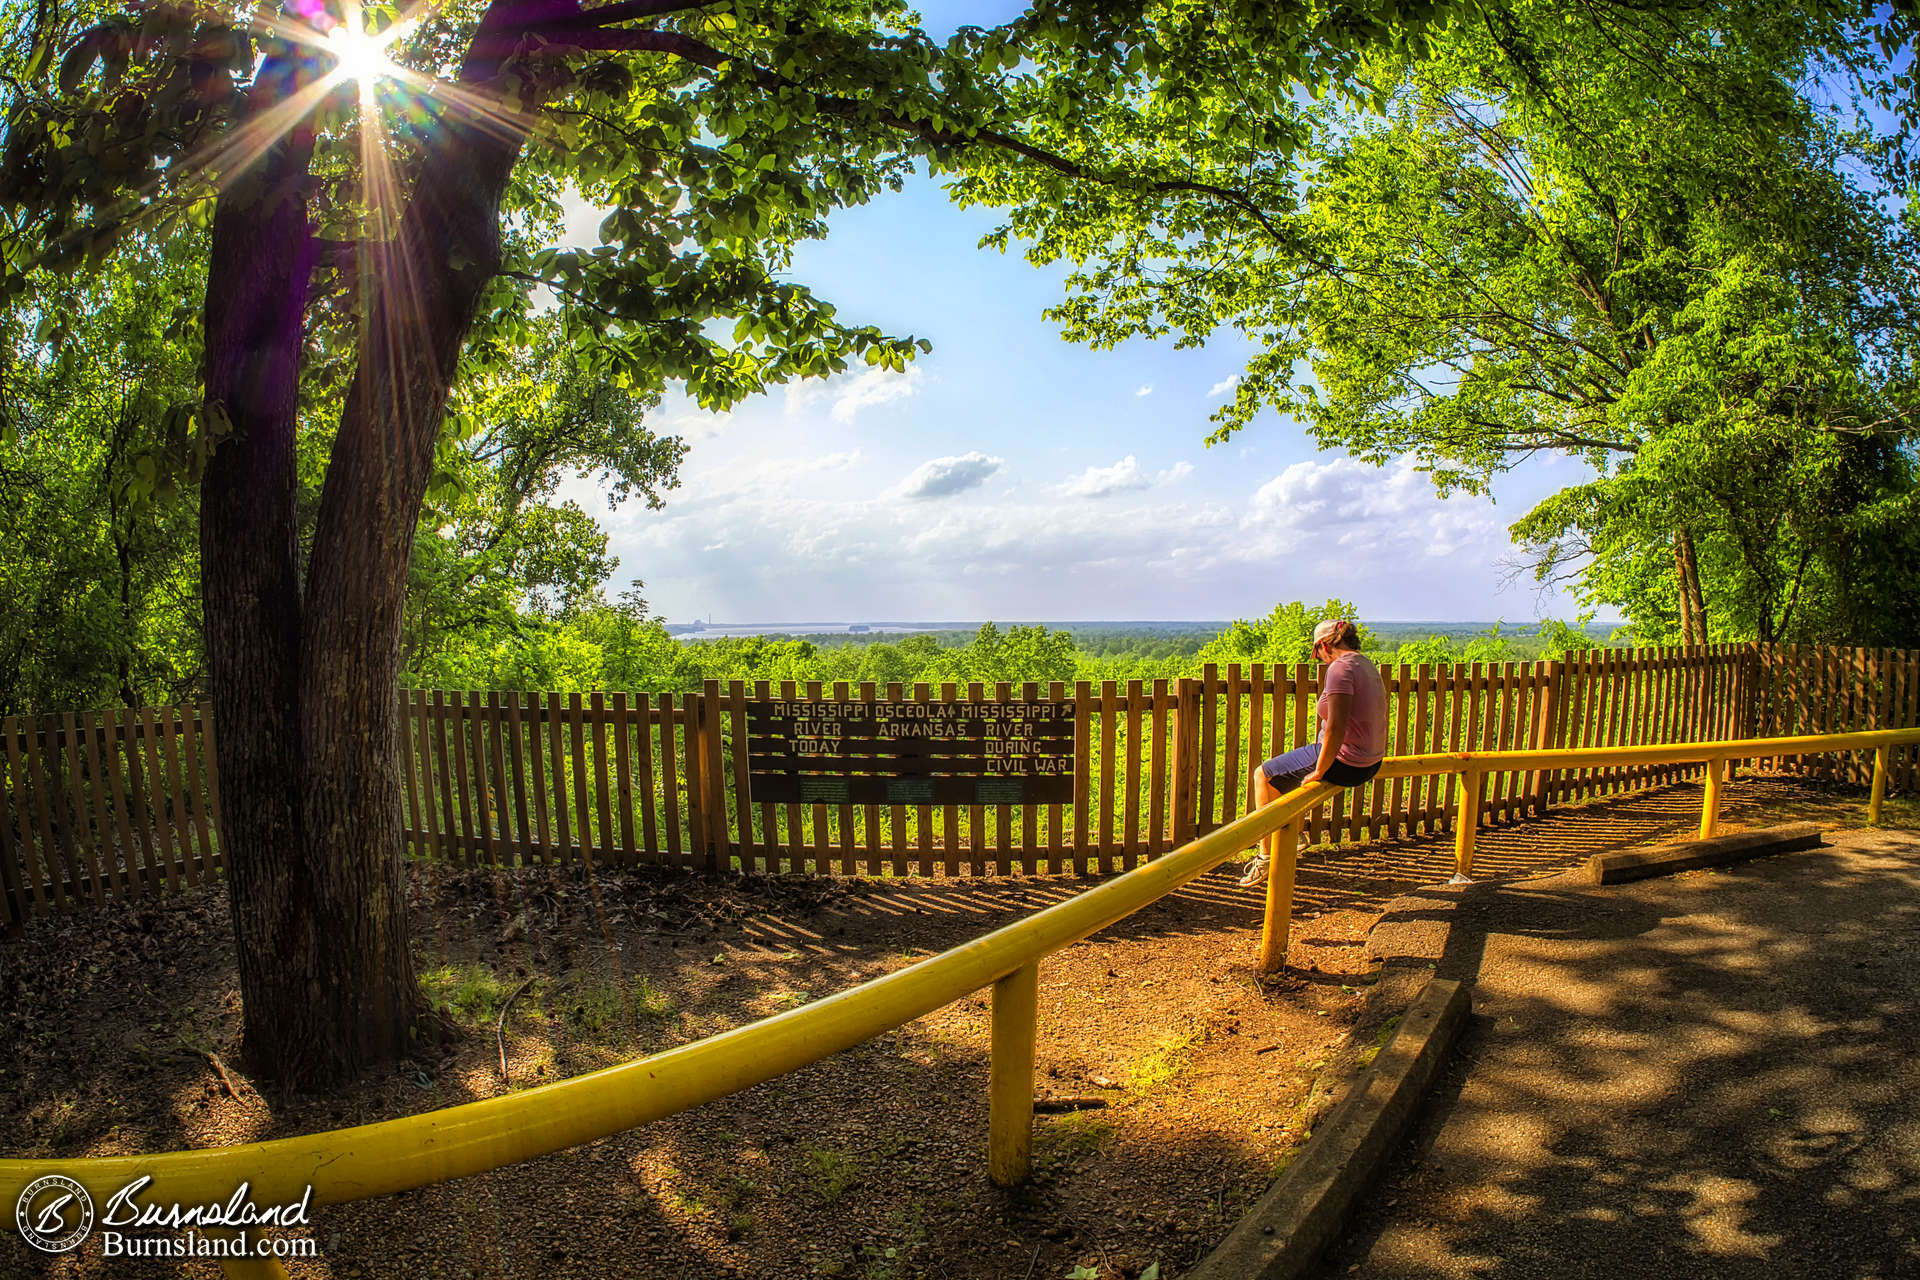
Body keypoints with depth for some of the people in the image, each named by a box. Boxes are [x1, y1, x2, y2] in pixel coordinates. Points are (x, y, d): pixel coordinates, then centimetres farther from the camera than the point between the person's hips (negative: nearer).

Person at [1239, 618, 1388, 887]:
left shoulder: (1340, 668, -20)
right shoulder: (1367, 666, 10)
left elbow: (1336, 728, -27)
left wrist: (1319, 772, -17)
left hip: (1344, 763, -9)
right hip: (1370, 762, 10)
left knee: (1262, 775, 7)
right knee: (1283, 769, 30)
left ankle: (1267, 857, 12)